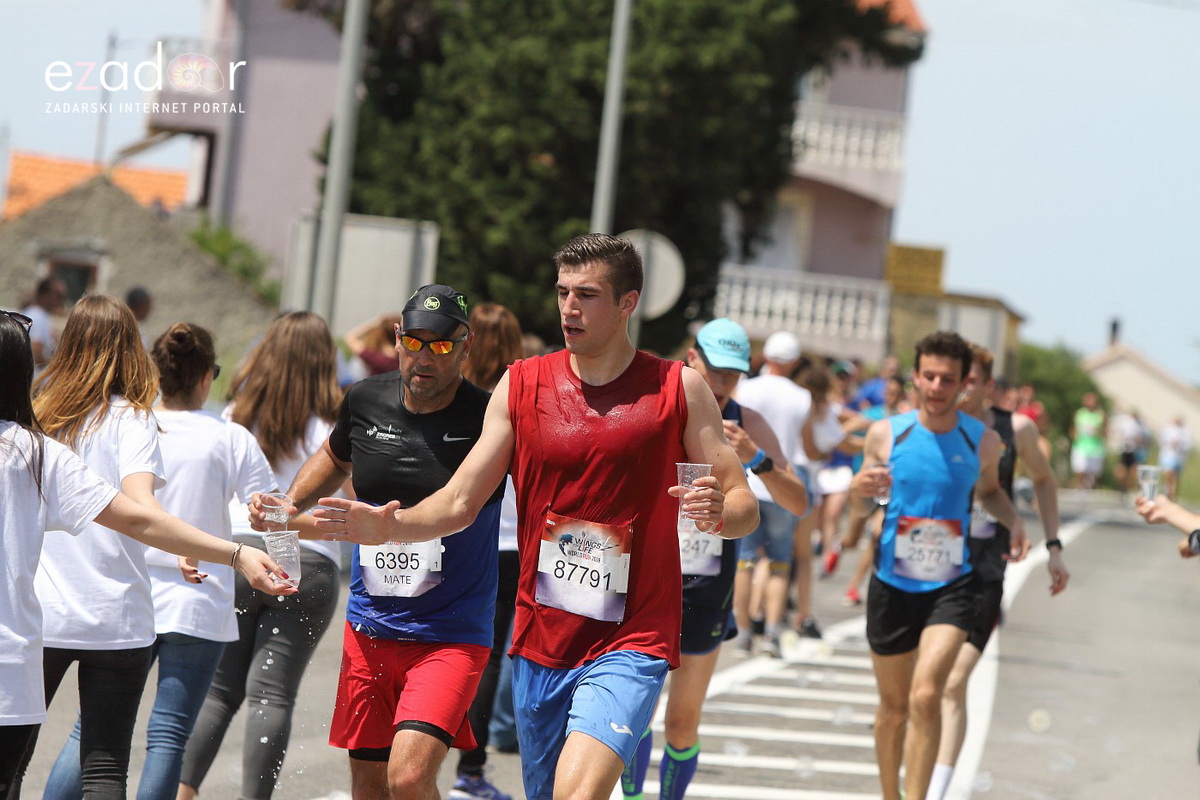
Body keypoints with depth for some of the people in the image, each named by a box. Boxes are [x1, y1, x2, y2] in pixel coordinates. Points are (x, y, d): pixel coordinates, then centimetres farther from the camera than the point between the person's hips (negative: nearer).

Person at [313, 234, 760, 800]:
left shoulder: (678, 389, -2)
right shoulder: (522, 386, 6)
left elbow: (745, 507, 0)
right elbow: (460, 503, 4)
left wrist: (718, 513, -24)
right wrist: (392, 526, -15)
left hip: (630, 645, -4)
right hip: (539, 641, 4)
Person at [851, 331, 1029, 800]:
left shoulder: (983, 441, -1)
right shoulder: (886, 434, -3)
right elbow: (864, 485, 12)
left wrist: (1013, 520, -1)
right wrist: (861, 487, -13)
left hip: (953, 586, -1)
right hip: (893, 585, 1)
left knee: (926, 696, -21)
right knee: (893, 708, 12)